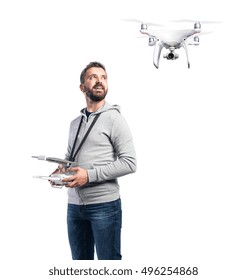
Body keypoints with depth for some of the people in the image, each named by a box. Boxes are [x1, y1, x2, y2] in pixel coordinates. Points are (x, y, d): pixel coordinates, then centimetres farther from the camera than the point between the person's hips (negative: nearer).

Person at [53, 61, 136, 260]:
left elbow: (130, 163, -12)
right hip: (74, 204, 6)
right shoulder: (75, 122, 15)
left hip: (104, 204, -6)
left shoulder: (114, 118, -5)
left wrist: (90, 175, -18)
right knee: (80, 261, 13)